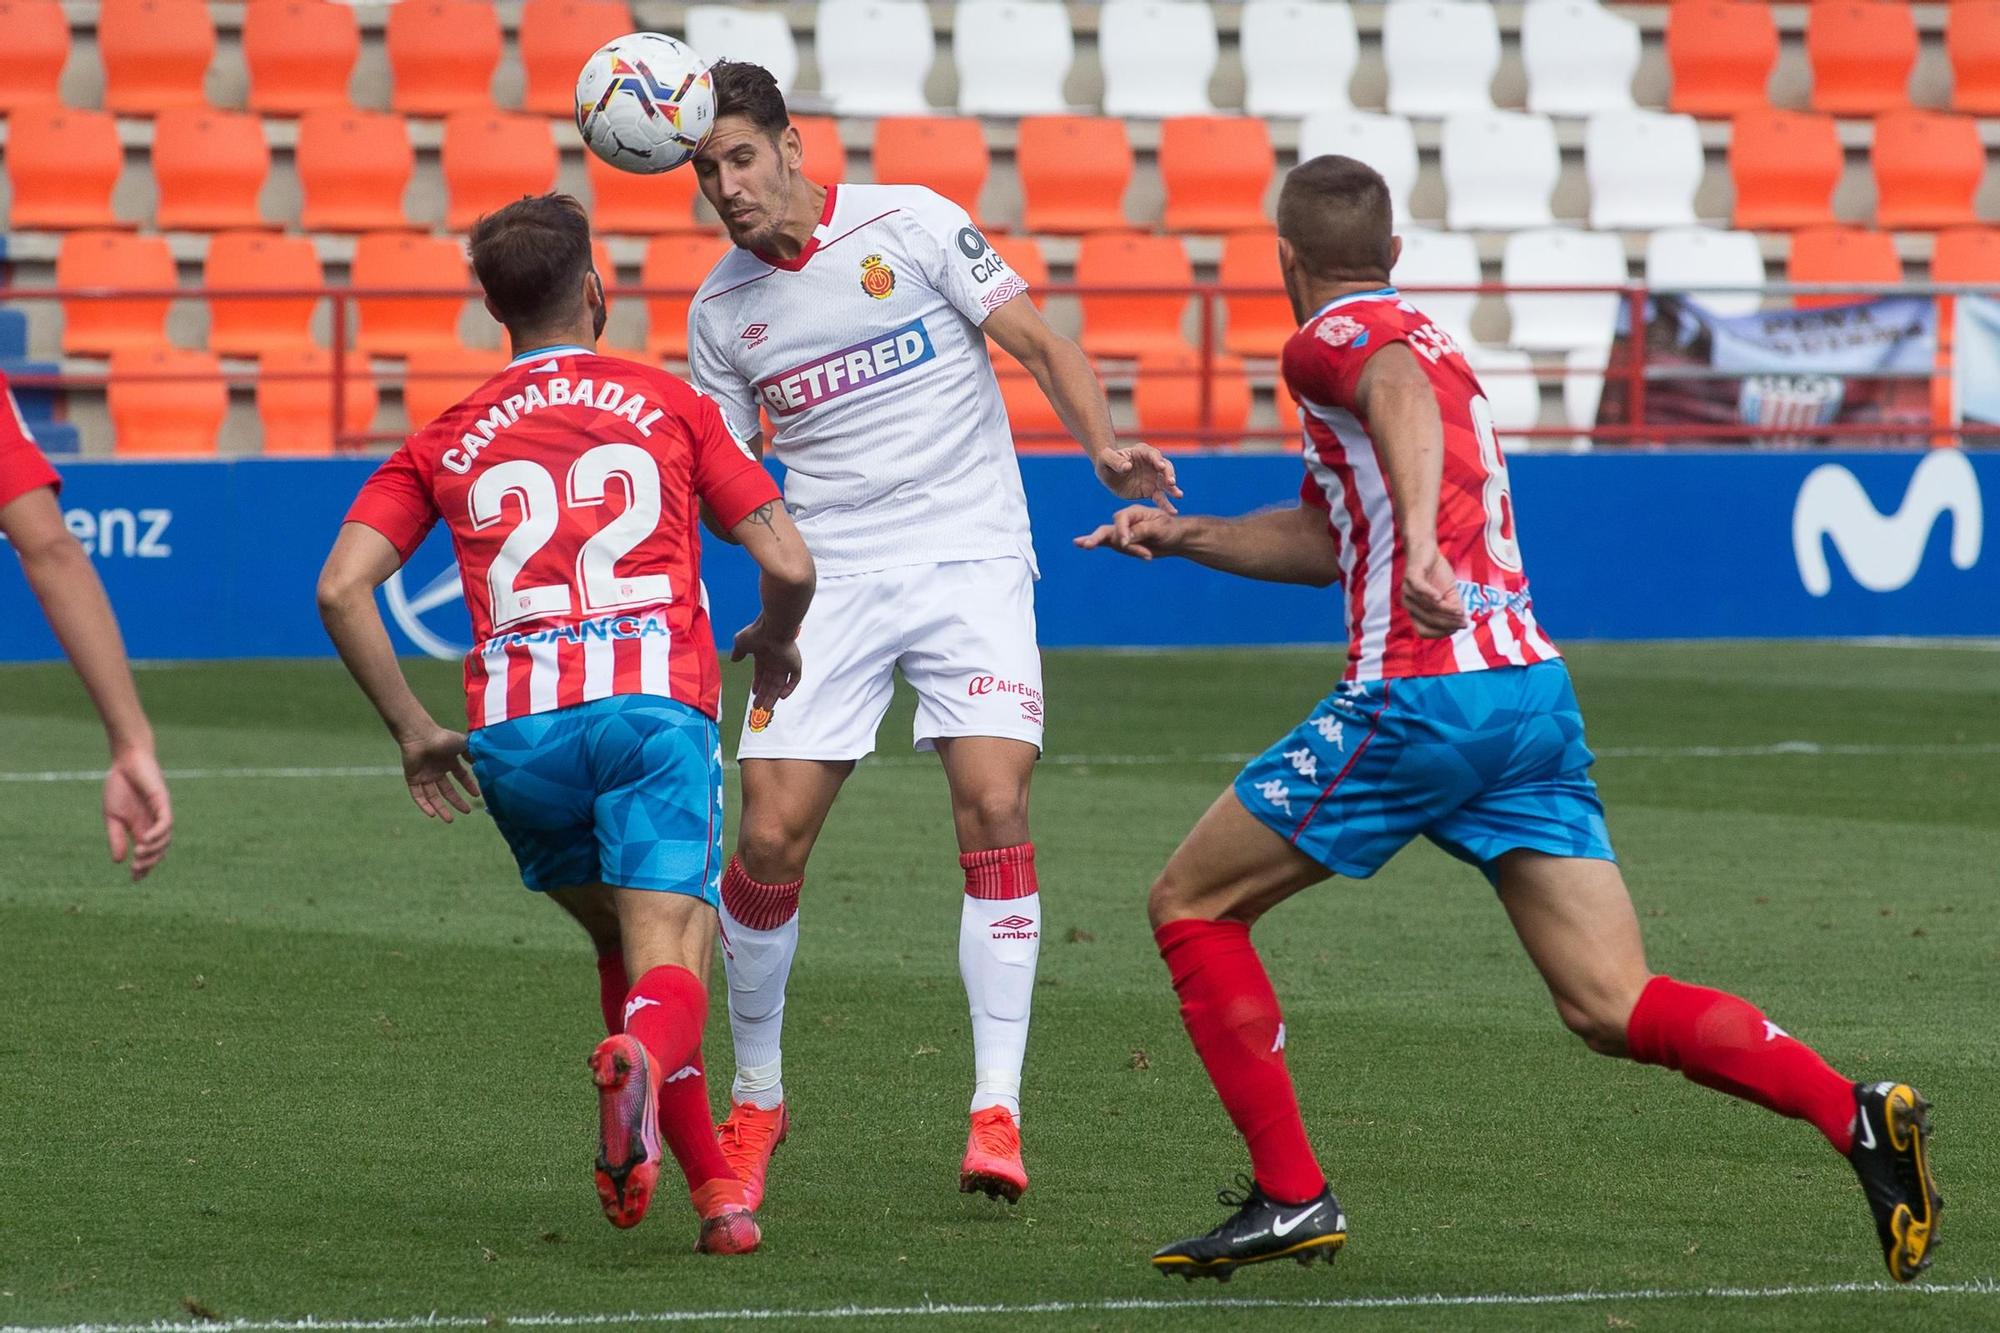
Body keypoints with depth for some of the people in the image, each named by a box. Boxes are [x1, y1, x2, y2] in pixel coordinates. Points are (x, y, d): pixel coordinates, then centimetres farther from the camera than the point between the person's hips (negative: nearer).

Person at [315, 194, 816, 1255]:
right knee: (670, 958, -11)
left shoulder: (444, 442, 19)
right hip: (658, 702, -2)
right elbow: (788, 564, 10)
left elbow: (342, 587, 6)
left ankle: (708, 1180, 18)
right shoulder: (670, 406, 16)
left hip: (514, 730, 2)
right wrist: (773, 647, 31)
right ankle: (643, 1057, -48)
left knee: (620, 938, 23)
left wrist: (413, 731, 13)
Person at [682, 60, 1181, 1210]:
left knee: (995, 808, -19)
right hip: (829, 580, 3)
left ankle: (998, 1110, -15)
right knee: (770, 841, -6)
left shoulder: (910, 223, -3)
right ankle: (757, 1102, 15)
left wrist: (1105, 444, -19)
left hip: (971, 561, -3)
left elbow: (1041, 343, -3)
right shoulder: (721, 310, 8)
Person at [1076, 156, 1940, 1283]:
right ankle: (1858, 1116, -21)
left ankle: (1292, 1198, 6)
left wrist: (1423, 545, -41)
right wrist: (1182, 535, 38)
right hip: (1537, 686, 8)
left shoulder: (1333, 339, 0)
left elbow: (1405, 398, -26)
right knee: (1614, 1008, 0)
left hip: (1421, 697, -8)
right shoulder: (1418, 336, 28)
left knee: (1191, 904, 10)